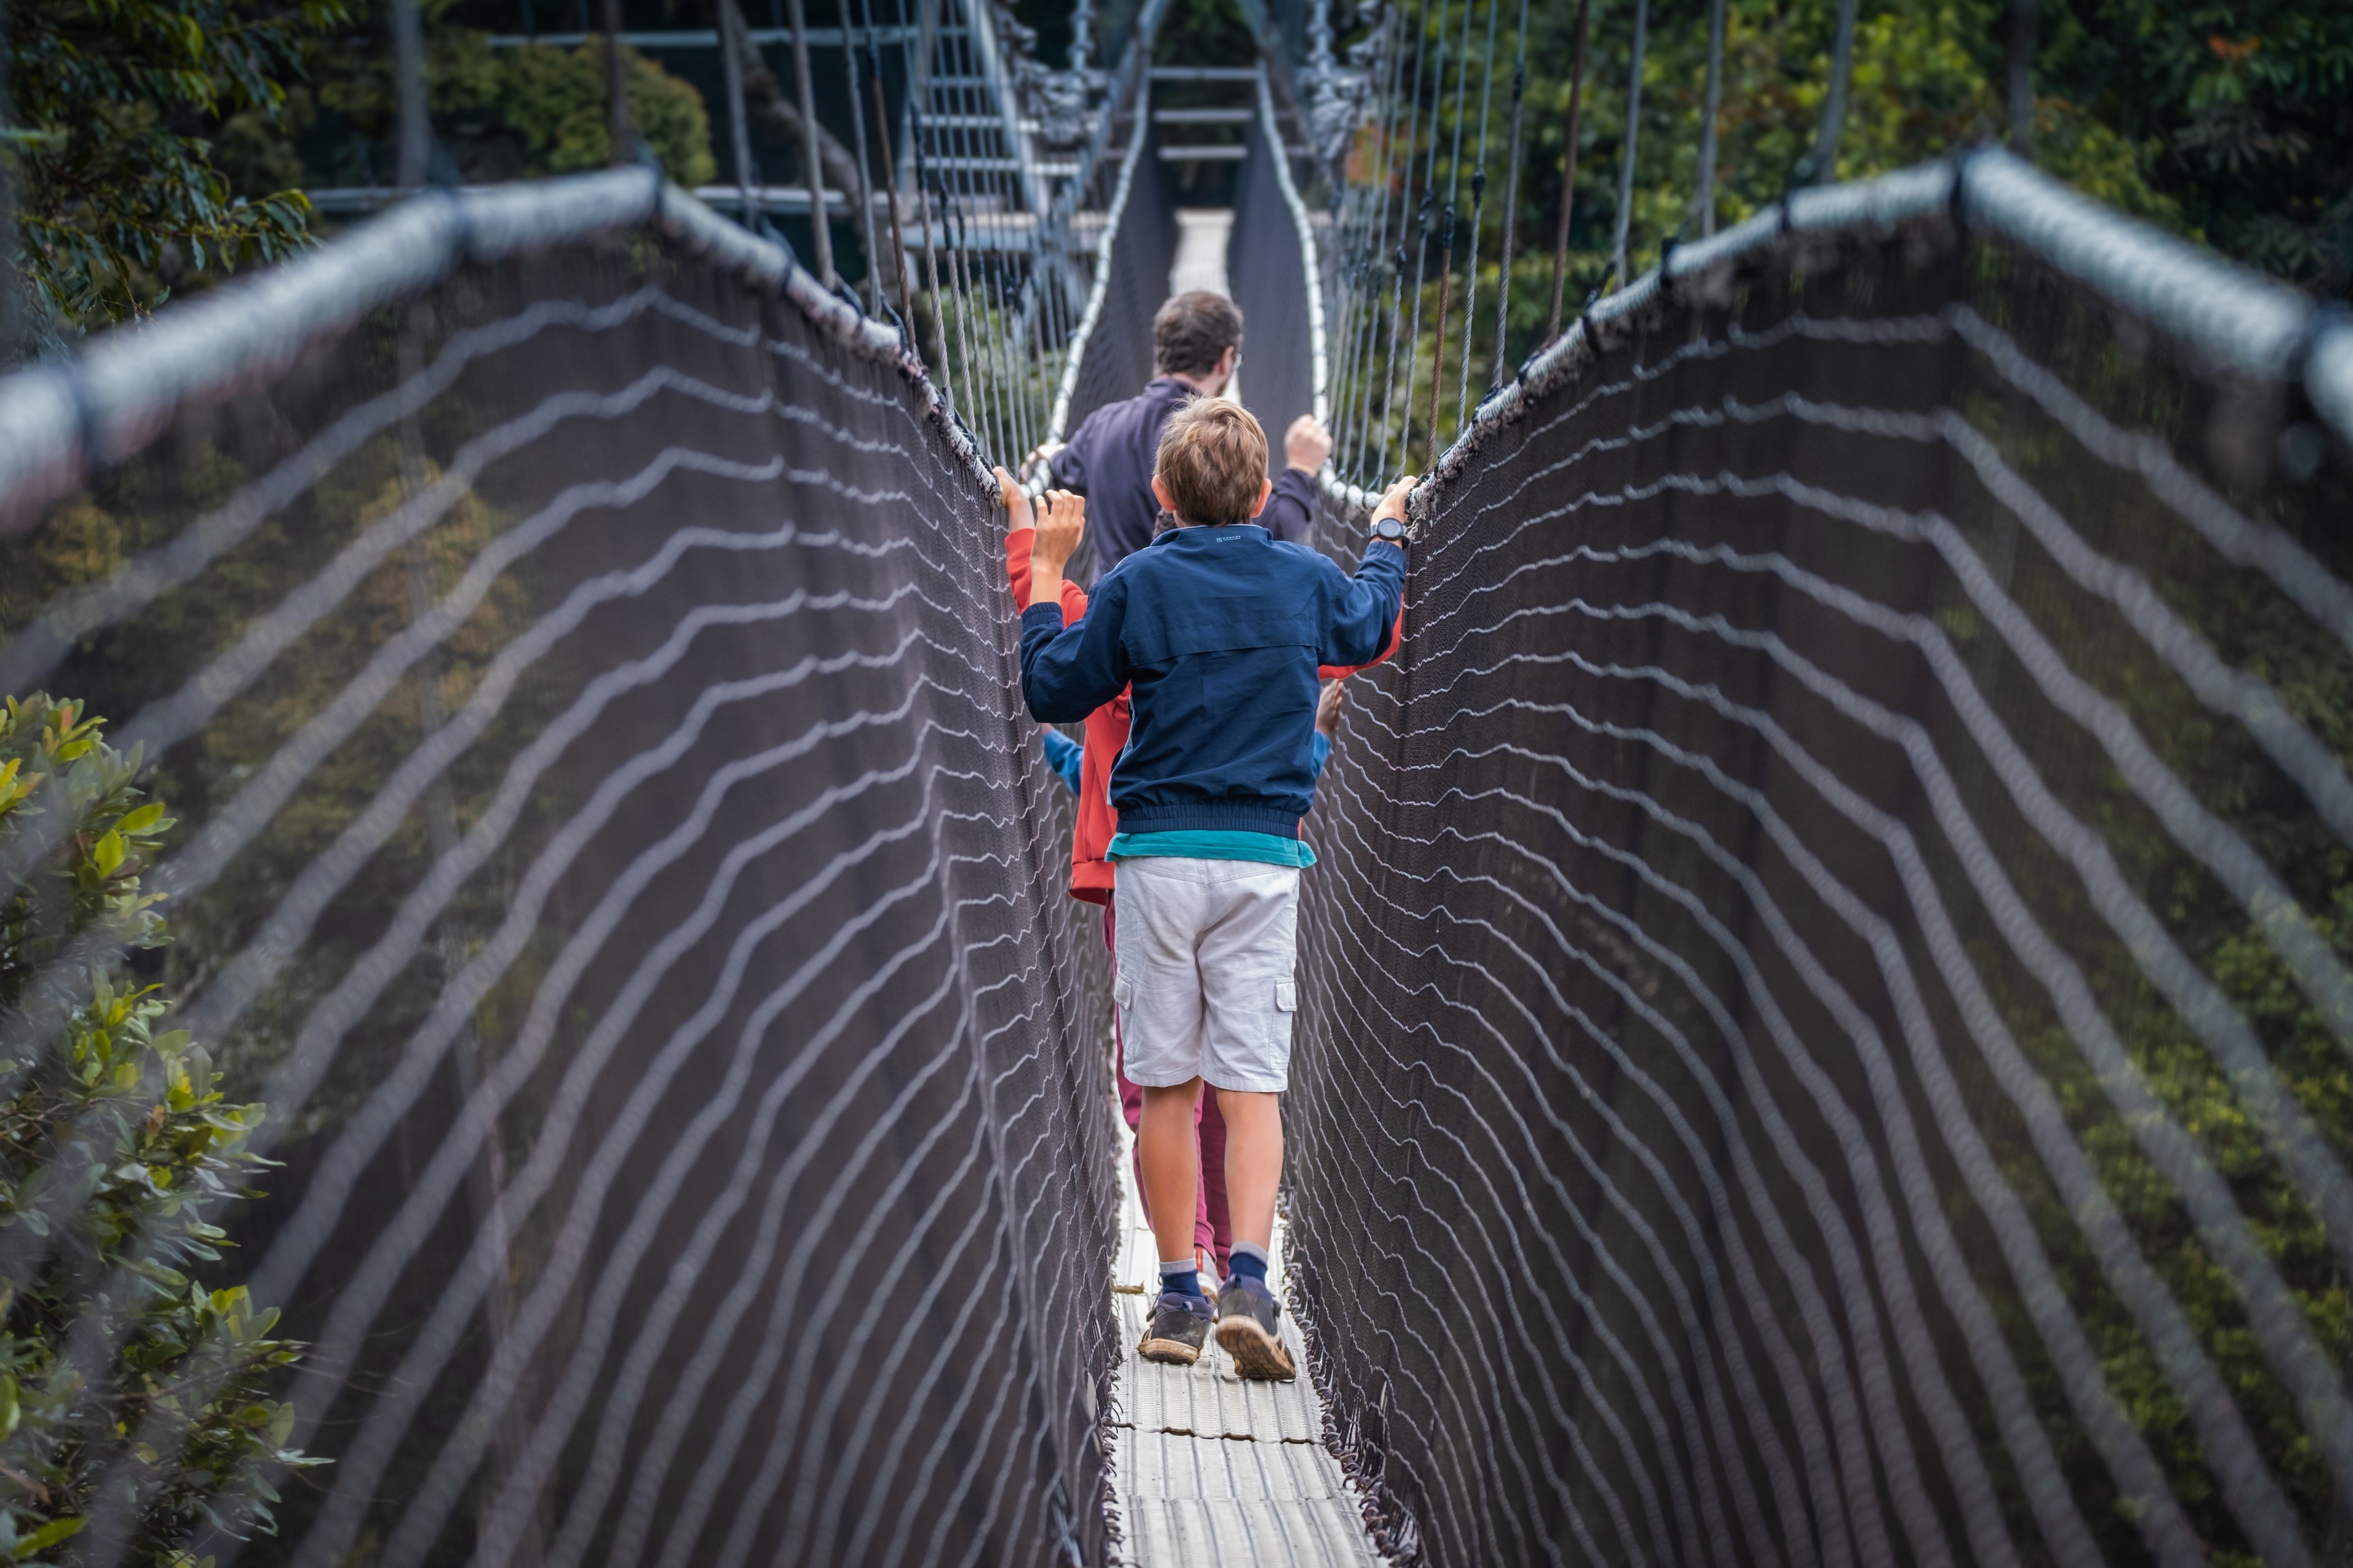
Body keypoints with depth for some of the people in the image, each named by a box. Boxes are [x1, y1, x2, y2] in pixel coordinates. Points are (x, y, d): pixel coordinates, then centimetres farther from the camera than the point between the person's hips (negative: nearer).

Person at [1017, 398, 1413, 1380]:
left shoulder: (1134, 583, -2)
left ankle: (1178, 1298, 11)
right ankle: (1248, 1282, -14)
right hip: (1263, 857, 1)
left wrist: (1046, 574, 14)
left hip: (1157, 855, -1)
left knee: (1167, 1086, 6)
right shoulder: (1308, 580, 5)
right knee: (1252, 1085, 0)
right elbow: (1371, 627, 27)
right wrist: (1388, 536, 44)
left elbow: (1052, 692, 4)